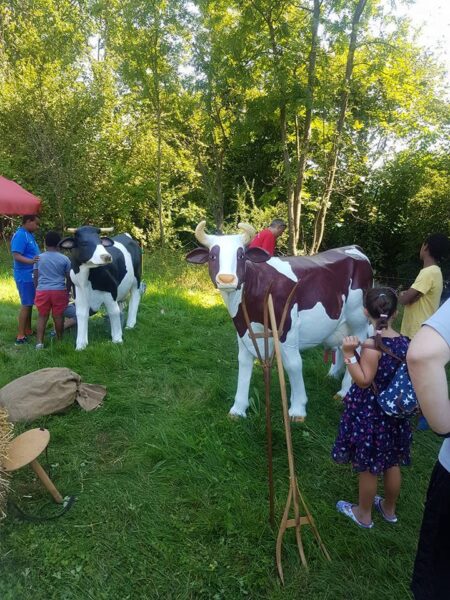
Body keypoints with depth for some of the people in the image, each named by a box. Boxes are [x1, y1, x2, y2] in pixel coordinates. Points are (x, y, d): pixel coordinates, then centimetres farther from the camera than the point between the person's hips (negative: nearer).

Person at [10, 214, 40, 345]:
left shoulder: (29, 235, 12)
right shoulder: (20, 235, -18)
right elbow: (16, 256, -26)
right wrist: (31, 261, -41)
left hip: (31, 276, 9)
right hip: (25, 276, -9)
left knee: (29, 304, 16)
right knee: (26, 305, -6)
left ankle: (28, 330, 26)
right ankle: (20, 336, 0)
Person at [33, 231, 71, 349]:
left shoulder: (39, 258, 5)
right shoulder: (64, 259, 0)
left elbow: (35, 277, 6)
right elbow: (69, 279, 4)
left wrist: (38, 289, 18)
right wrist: (67, 292, 16)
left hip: (42, 291, 1)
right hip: (59, 291, -1)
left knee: (42, 316, 9)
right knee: (58, 317, 7)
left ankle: (39, 342, 1)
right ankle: (59, 340, 19)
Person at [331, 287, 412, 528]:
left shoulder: (372, 345, -24)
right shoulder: (405, 342, -4)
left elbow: (363, 381, -23)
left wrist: (349, 354, -28)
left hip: (369, 414, -6)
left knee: (368, 467, 12)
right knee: (392, 463, 22)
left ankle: (364, 514, 31)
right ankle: (389, 509, 43)